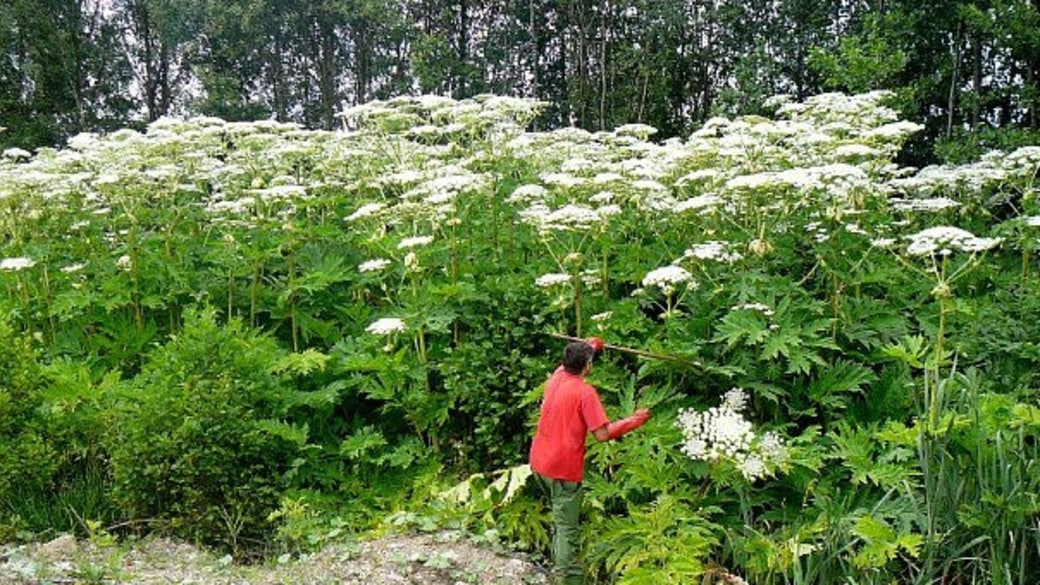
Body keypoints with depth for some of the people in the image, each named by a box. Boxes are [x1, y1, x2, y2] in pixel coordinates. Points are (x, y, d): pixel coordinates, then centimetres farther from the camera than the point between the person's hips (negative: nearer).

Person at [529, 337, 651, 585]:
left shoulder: (555, 378, 3)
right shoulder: (585, 392, -17)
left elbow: (568, 363, 29)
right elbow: (602, 434, -19)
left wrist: (588, 346, 42)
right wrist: (634, 421, -8)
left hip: (539, 462, 8)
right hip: (564, 468, -8)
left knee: (561, 516, 27)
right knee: (567, 528, 1)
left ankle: (560, 562, 38)